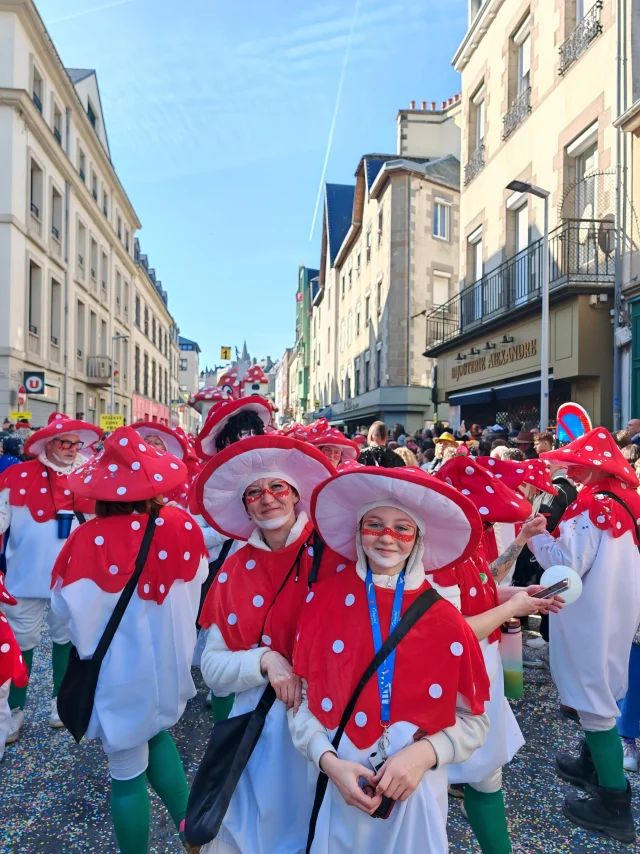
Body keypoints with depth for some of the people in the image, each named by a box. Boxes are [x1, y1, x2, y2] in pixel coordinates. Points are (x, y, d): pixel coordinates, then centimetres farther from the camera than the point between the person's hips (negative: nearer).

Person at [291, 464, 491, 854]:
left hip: (417, 789, 0)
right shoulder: (325, 600, -8)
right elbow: (301, 701, -2)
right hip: (340, 786, 1)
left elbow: (473, 721, -2)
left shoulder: (444, 620, -9)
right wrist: (329, 761, -15)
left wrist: (424, 753, -17)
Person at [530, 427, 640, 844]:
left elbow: (569, 563, -22)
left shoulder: (593, 505, -22)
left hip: (592, 615, -9)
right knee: (596, 692, 23)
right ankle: (593, 763, 41)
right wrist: (555, 531, 9)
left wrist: (533, 532, -13)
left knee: (594, 699, 1)